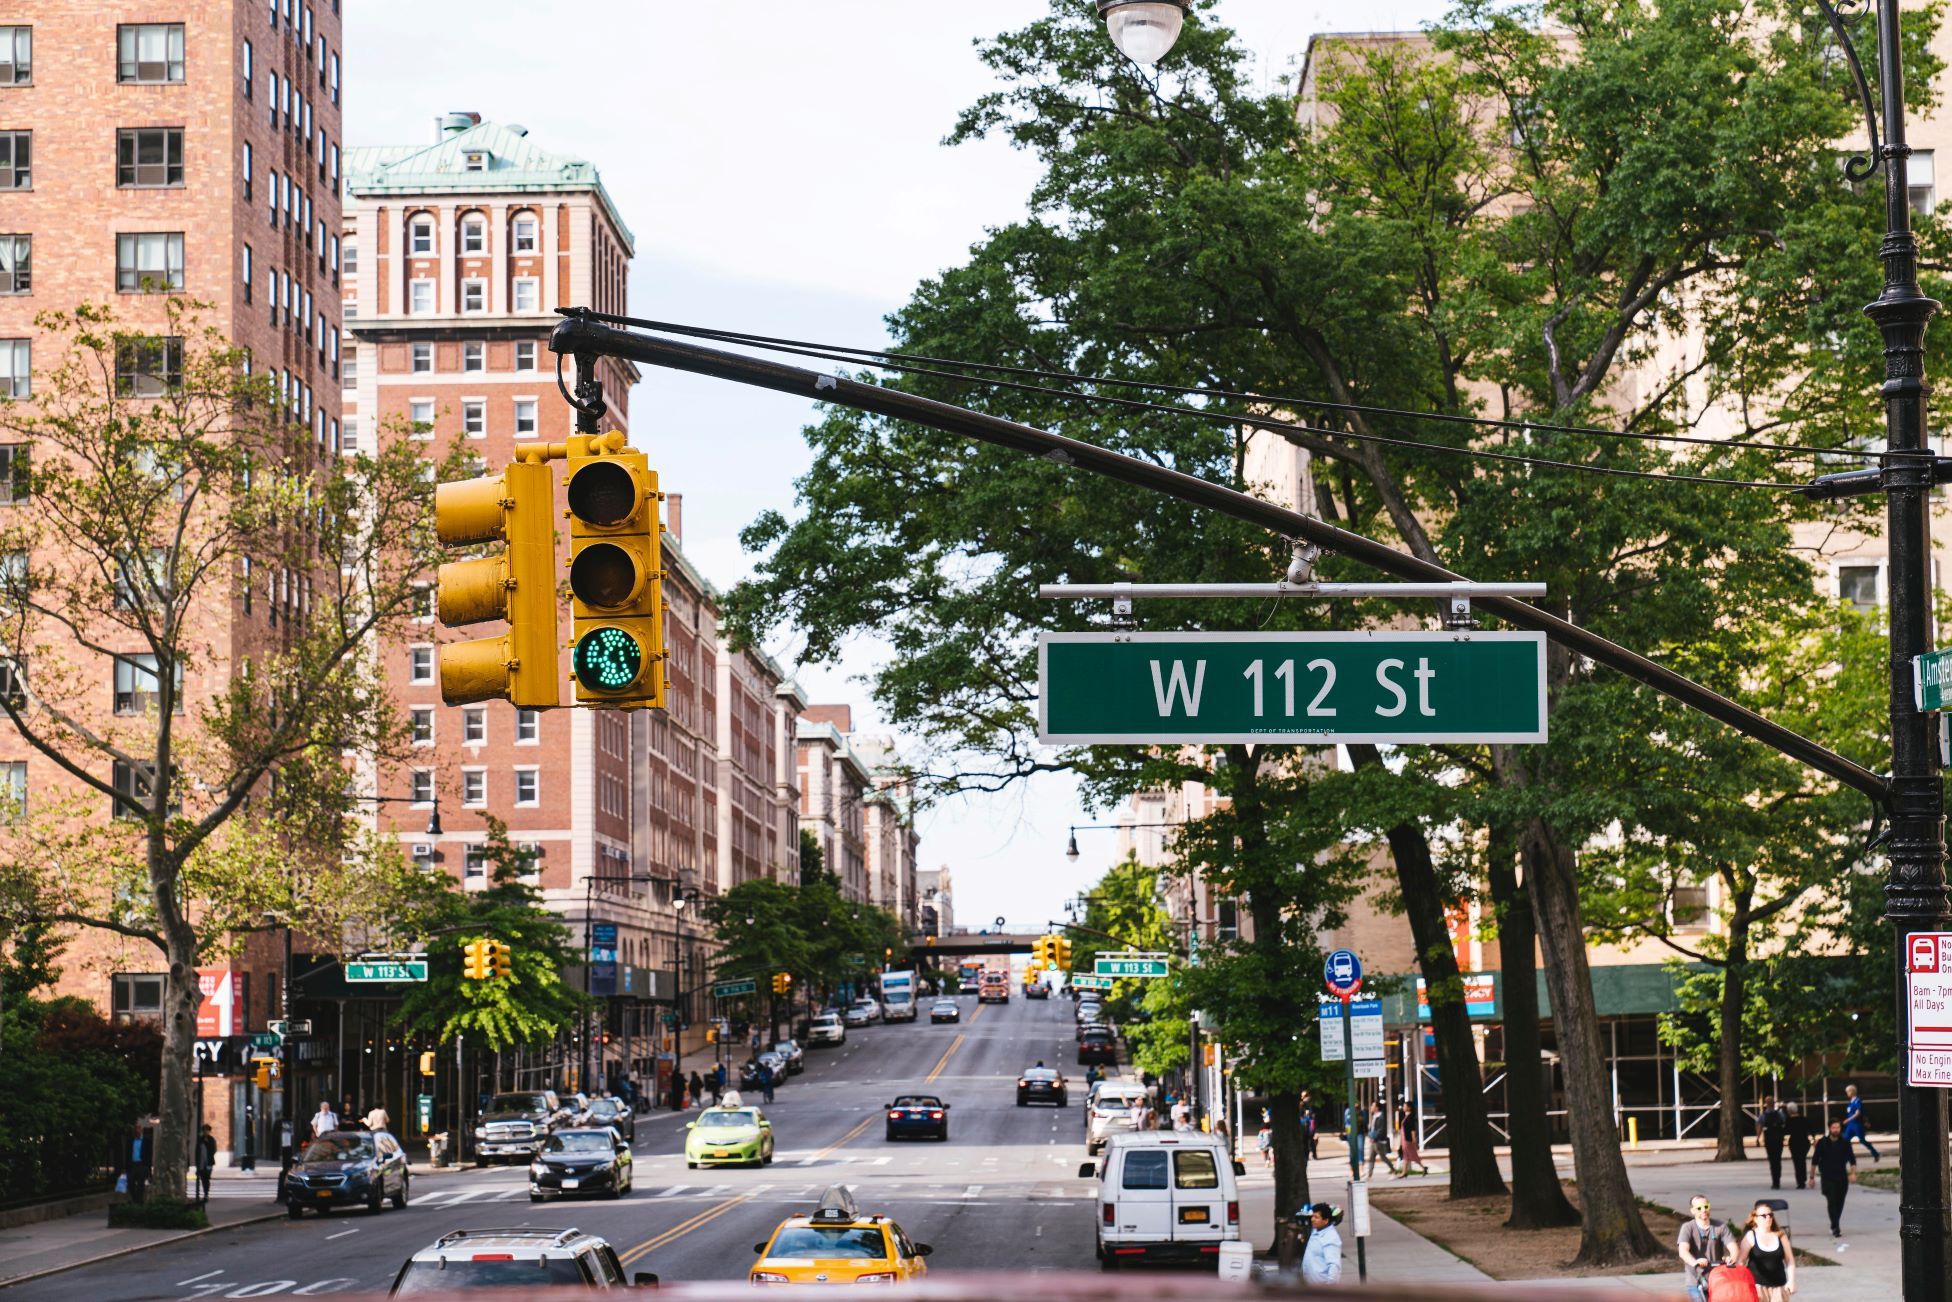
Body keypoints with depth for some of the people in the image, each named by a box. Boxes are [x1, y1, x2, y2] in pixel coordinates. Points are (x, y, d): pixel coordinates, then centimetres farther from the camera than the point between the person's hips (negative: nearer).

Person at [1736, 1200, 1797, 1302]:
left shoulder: (1780, 1235, 7)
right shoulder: (1750, 1236, -1)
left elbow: (1789, 1260, 10)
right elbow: (1740, 1261, -4)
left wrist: (1791, 1280, 1)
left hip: (1778, 1285, 3)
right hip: (1757, 1284, -3)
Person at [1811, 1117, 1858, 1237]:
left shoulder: (1845, 1143, 1)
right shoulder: (1822, 1143, -2)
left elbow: (1852, 1159, 0)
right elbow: (1815, 1160, 5)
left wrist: (1853, 1173, -14)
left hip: (1842, 1177, 2)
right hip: (1827, 1178, -2)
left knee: (1839, 1203, 7)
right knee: (1832, 1202, -14)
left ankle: (1834, 1226, 25)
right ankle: (1836, 1228, -17)